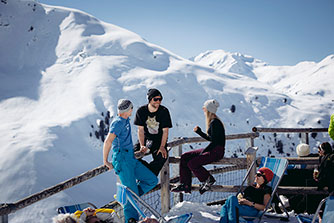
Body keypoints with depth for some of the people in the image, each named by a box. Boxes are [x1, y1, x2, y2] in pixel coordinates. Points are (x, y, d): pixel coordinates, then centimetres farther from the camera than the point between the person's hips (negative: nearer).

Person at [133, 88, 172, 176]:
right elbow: (140, 130, -7)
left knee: (162, 157, -30)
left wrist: (162, 147, -21)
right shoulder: (141, 111, -7)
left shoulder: (164, 111, -10)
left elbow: (165, 131, -10)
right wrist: (142, 145, -20)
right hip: (145, 138, 2)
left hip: (159, 140, -2)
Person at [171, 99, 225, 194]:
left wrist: (202, 153, -16)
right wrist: (199, 131, 14)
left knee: (192, 163, -22)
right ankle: (184, 185, 0)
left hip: (216, 152, -10)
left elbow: (214, 142, -20)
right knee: (184, 157, 1)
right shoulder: (212, 122, 14)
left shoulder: (215, 123, -16)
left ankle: (208, 180, -1)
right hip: (211, 150, 10)